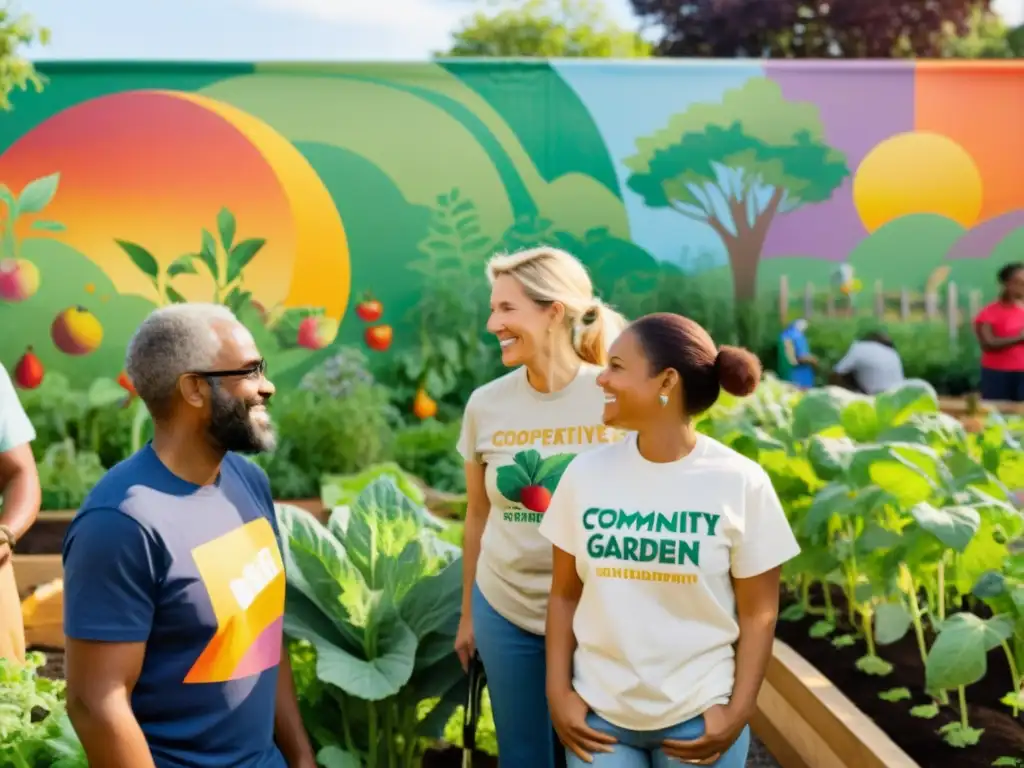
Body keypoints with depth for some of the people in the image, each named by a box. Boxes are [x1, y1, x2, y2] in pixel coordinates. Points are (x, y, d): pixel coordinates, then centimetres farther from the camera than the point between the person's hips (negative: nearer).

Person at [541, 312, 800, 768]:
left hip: (700, 717, -1)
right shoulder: (586, 473, -2)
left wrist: (738, 712, -8)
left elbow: (758, 612, -3)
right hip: (599, 713, 2)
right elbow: (564, 594, 4)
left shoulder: (740, 482, -8)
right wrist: (558, 692, -3)